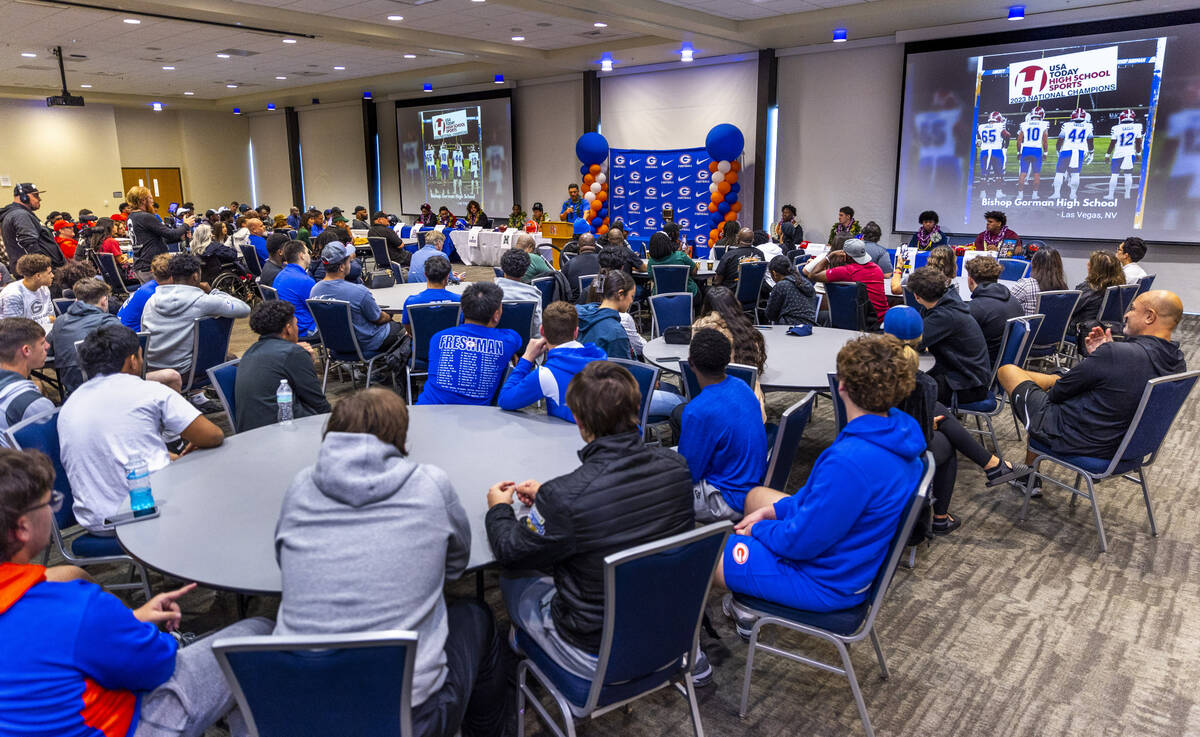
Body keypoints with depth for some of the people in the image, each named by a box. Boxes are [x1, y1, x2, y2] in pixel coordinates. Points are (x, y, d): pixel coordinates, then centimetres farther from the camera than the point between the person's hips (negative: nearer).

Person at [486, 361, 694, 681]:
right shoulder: (675, 466, -15)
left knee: (512, 579, 18)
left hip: (595, 656, -5)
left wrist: (499, 508, 9)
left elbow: (511, 554, -12)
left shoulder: (564, 498, -32)